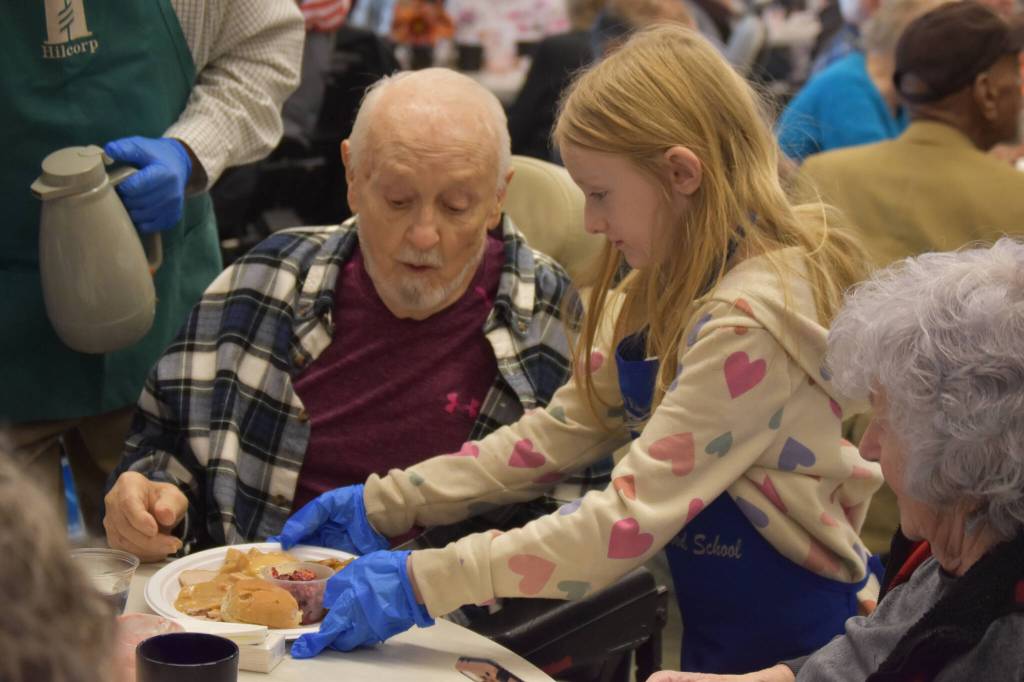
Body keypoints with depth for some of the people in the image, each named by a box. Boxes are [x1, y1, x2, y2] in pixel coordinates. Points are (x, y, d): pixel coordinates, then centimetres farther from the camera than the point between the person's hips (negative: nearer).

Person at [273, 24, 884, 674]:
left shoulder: (751, 321, -26)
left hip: (789, 639, -7)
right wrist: (383, 505, -2)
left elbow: (632, 518, -27)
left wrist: (421, 583, -26)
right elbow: (562, 428, 4)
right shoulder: (668, 288, 1)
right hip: (716, 626, 7)